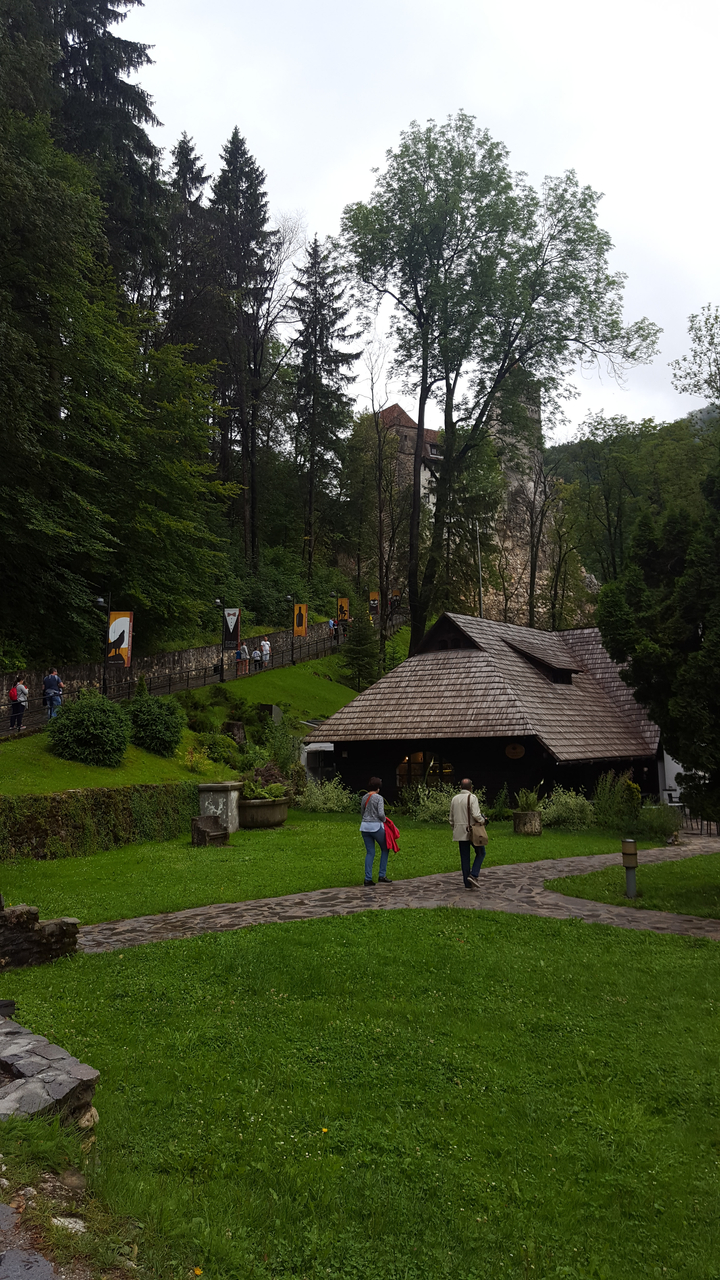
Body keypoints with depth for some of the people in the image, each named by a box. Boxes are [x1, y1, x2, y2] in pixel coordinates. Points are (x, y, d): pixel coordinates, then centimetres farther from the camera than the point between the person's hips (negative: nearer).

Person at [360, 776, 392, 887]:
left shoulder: (364, 798, 8)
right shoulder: (379, 798, -11)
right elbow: (381, 814, -19)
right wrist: (384, 820, 1)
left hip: (365, 826, 6)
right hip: (376, 826, -6)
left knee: (370, 853, 9)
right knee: (384, 849, 14)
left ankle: (368, 879, 3)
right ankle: (382, 876, 12)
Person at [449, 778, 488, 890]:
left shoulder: (454, 799, 8)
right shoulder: (472, 798, -9)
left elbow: (451, 818, 13)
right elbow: (476, 815, -20)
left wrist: (454, 829, 24)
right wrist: (483, 820, -2)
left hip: (460, 832, 5)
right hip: (473, 831, -5)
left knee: (464, 858, 8)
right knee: (480, 853, 11)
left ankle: (467, 883, 9)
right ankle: (473, 875, -6)